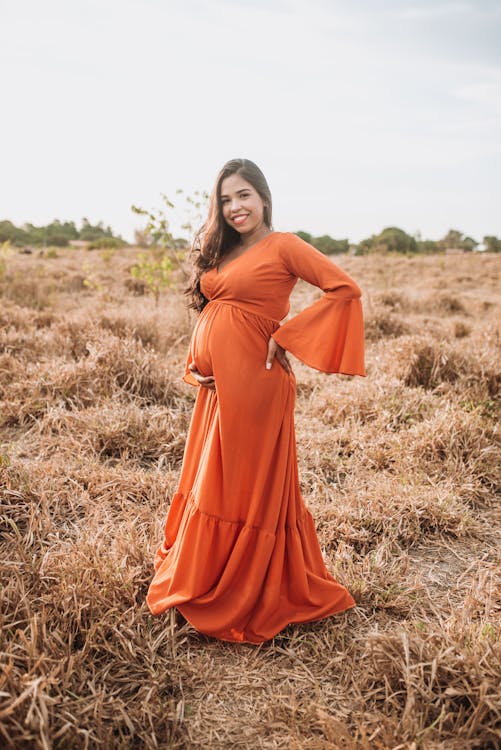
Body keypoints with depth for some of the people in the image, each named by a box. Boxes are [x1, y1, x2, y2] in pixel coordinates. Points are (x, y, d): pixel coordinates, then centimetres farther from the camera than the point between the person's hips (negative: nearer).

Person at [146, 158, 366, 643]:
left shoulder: (282, 246, -6)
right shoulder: (220, 252, 16)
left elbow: (345, 289, -15)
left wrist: (285, 336, -16)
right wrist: (194, 365, 5)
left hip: (253, 383, -7)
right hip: (216, 386, 8)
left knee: (248, 487, 3)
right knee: (208, 484, 15)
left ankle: (242, 601, 20)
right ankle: (200, 585, 34)